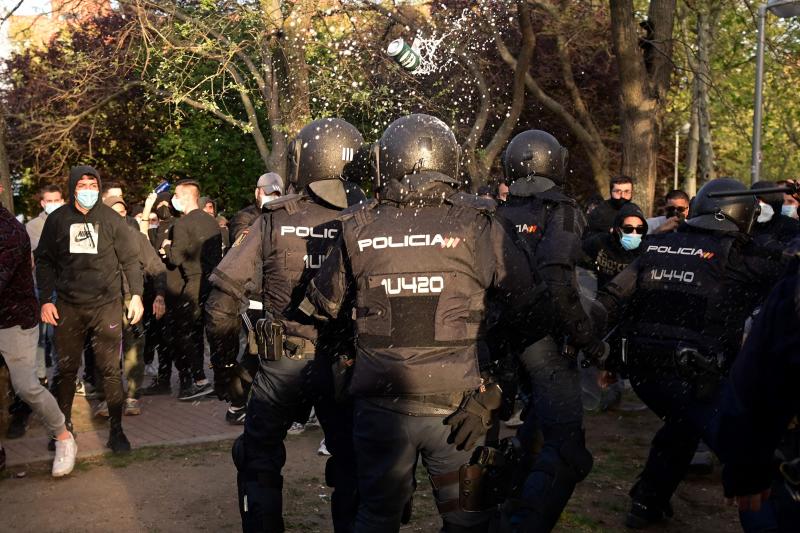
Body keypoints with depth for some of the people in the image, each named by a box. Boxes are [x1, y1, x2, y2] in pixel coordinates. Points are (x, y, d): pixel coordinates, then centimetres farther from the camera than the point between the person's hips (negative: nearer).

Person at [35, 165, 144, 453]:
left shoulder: (111, 218, 0)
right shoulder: (57, 219, 3)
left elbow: (130, 260, 4)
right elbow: (44, 261, 9)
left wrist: (136, 295, -2)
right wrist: (46, 299, 1)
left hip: (107, 304, -1)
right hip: (68, 306, 1)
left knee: (110, 369, 1)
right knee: (66, 368, 7)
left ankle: (116, 429, 10)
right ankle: (63, 425, 24)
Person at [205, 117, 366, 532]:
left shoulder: (273, 222, -7)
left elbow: (223, 300, -10)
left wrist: (225, 366, 2)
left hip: (281, 365, 0)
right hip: (345, 368, 1)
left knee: (259, 463, 19)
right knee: (350, 467, 17)